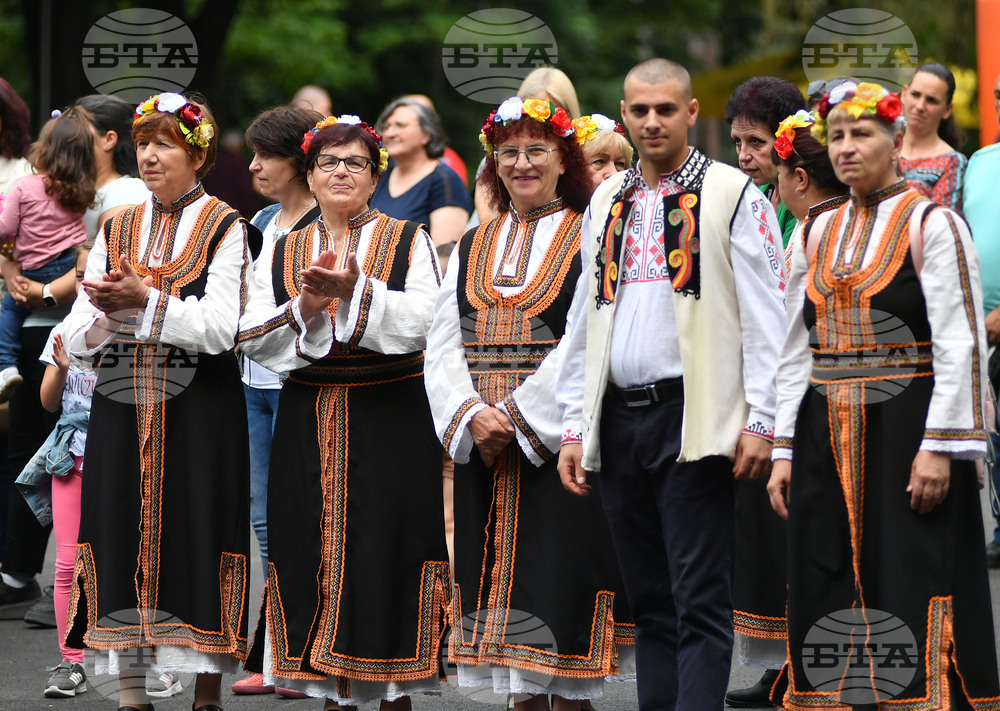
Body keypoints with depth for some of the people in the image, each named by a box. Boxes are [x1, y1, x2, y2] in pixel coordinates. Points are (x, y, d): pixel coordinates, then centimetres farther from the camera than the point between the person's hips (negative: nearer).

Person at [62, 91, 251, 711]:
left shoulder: (225, 229, 0)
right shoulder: (116, 231, 14)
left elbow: (219, 330, -13)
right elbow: (80, 339, 7)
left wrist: (143, 301, -19)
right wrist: (109, 309, -13)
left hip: (199, 411, -4)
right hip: (122, 406, 4)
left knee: (197, 540, -4)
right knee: (123, 533, 2)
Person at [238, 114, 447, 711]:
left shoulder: (408, 242, 4)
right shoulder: (283, 253, 11)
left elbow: (423, 321, -11)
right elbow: (254, 338, 3)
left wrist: (356, 290, -24)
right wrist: (303, 308, -15)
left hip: (390, 417, -3)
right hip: (310, 423, 3)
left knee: (386, 544, -5)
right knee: (318, 549, 1)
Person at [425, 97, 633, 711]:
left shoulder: (590, 241, -1)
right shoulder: (474, 249, 14)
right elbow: (445, 343, 6)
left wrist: (520, 416, -16)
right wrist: (472, 414, -11)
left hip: (560, 444, -5)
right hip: (484, 446, 5)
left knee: (560, 577, -6)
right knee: (504, 573, 6)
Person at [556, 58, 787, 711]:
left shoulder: (733, 197, -1)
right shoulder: (607, 202, 16)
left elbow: (766, 315, -5)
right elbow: (583, 323, 19)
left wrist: (761, 421, -12)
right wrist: (575, 427, 14)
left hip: (691, 419, -6)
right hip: (619, 421, 6)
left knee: (700, 601, -8)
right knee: (650, 600, 9)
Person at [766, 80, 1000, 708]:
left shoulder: (932, 225, -4)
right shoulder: (816, 235, 13)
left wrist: (939, 447, -17)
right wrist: (784, 450, 9)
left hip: (905, 430, -6)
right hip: (826, 437, 6)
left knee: (913, 595, -7)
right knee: (828, 590, 5)